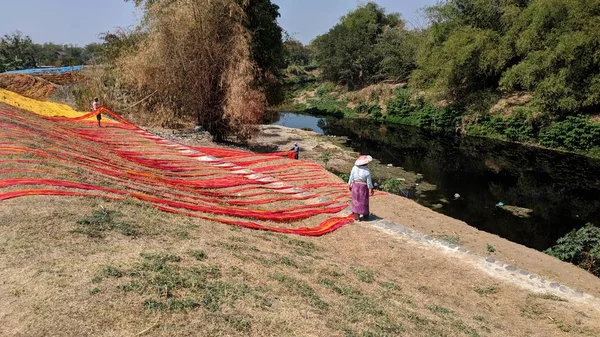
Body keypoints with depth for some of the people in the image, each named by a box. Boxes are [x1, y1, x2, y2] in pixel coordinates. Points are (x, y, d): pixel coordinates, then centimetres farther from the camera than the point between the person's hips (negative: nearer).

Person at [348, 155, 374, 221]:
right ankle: (365, 215, 26)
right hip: (363, 187, -3)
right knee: (364, 201, 12)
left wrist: (350, 185, 11)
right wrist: (371, 189, -4)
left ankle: (356, 216, 11)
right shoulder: (367, 170, -18)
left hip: (355, 186, 3)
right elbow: (369, 181, -14)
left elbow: (351, 177, -2)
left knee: (356, 201, 11)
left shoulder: (354, 168, -9)